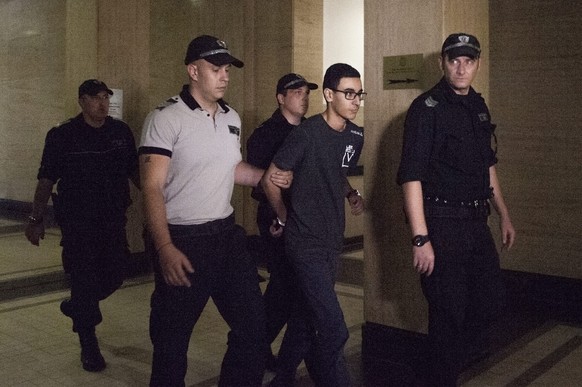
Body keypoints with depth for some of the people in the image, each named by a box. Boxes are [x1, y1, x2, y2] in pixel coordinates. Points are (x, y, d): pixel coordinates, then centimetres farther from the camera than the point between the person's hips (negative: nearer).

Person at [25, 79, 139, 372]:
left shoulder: (121, 132, 5)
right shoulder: (62, 136, -4)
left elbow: (134, 171, 13)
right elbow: (46, 180, -2)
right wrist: (36, 219, -3)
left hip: (113, 219, 4)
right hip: (77, 222, -4)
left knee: (116, 272, 8)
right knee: (84, 279, -1)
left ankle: (75, 307, 38)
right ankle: (89, 347, 14)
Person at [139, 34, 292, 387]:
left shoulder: (232, 118, 9)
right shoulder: (165, 118, -11)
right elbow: (152, 188, -16)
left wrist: (267, 176, 5)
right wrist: (165, 248, -26)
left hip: (227, 234, 6)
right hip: (182, 240, -6)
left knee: (254, 324, 12)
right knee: (172, 340, 8)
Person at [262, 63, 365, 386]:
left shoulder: (355, 135, 5)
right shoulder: (307, 134, -17)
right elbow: (269, 179, -9)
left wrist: (351, 194, 9)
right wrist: (284, 219, 0)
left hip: (333, 239, 7)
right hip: (306, 241, -7)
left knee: (306, 316, 20)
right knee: (334, 329, -10)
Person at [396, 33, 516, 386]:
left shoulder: (479, 107, 11)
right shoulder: (427, 108, -12)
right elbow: (411, 177, -18)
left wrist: (505, 216, 21)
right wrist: (420, 239, -22)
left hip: (477, 223, 8)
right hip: (442, 224, -8)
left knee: (491, 301, 15)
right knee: (449, 312, 2)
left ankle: (453, 356, 38)